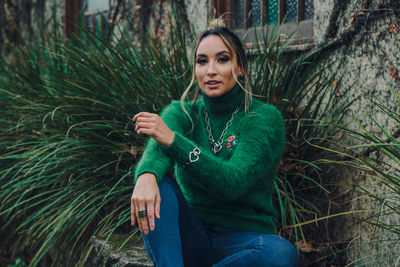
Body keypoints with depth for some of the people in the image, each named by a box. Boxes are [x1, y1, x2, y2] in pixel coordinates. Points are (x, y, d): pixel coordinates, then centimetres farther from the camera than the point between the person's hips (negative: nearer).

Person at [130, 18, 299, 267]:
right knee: (154, 181, -24)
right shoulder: (182, 112, 5)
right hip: (190, 238, 2)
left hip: (242, 242, -2)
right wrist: (147, 175, -45)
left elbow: (233, 183, -22)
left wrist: (173, 140, -33)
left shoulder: (266, 118, -5)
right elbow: (156, 149, -19)